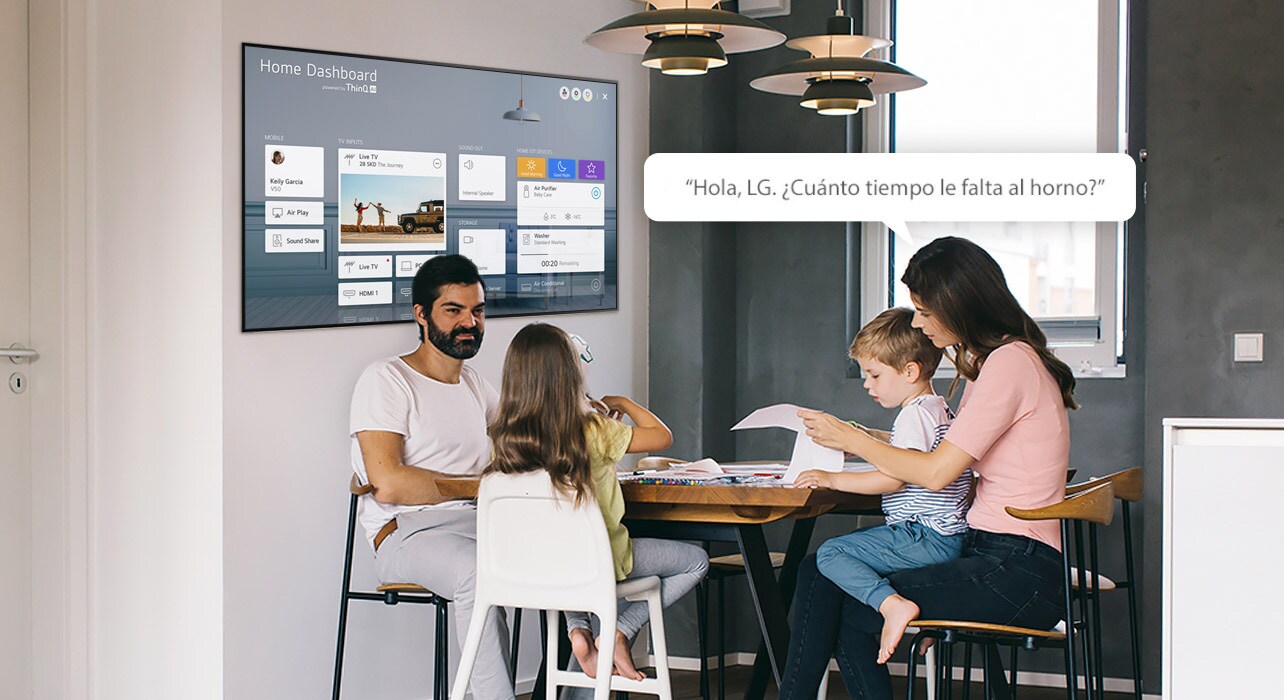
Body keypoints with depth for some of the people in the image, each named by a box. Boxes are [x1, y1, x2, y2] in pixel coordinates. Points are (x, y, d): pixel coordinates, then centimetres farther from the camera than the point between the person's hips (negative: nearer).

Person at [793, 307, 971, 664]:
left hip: (926, 537, -11)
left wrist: (832, 479, -20)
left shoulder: (916, 413, -14)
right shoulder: (941, 409, 19)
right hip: (947, 537, 11)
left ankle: (892, 605, -33)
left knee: (830, 554, -15)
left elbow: (894, 478, -23)